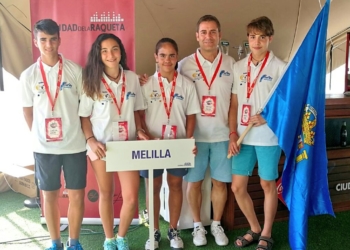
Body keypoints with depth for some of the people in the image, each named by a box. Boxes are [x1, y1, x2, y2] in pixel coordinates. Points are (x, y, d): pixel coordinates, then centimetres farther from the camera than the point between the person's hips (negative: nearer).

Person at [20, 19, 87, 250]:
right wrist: (39, 135, 6)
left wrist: (87, 136, 1)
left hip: (75, 145, -1)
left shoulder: (74, 70, -2)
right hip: (44, 147, 1)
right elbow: (28, 110, 9)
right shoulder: (28, 75, 1)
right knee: (50, 195, 11)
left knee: (77, 195, 6)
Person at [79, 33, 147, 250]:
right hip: (101, 146, -1)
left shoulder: (132, 78, 2)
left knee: (131, 198, -3)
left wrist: (140, 131, -4)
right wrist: (91, 140, -14)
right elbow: (84, 116, -2)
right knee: (106, 194, 12)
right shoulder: (92, 81, -5)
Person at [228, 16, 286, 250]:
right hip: (244, 137, 4)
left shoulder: (280, 67, -5)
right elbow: (234, 103, 9)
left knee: (268, 185, 9)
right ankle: (255, 229, 29)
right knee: (237, 187, 7)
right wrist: (233, 133, 1)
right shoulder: (238, 67, 7)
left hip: (268, 137, -4)